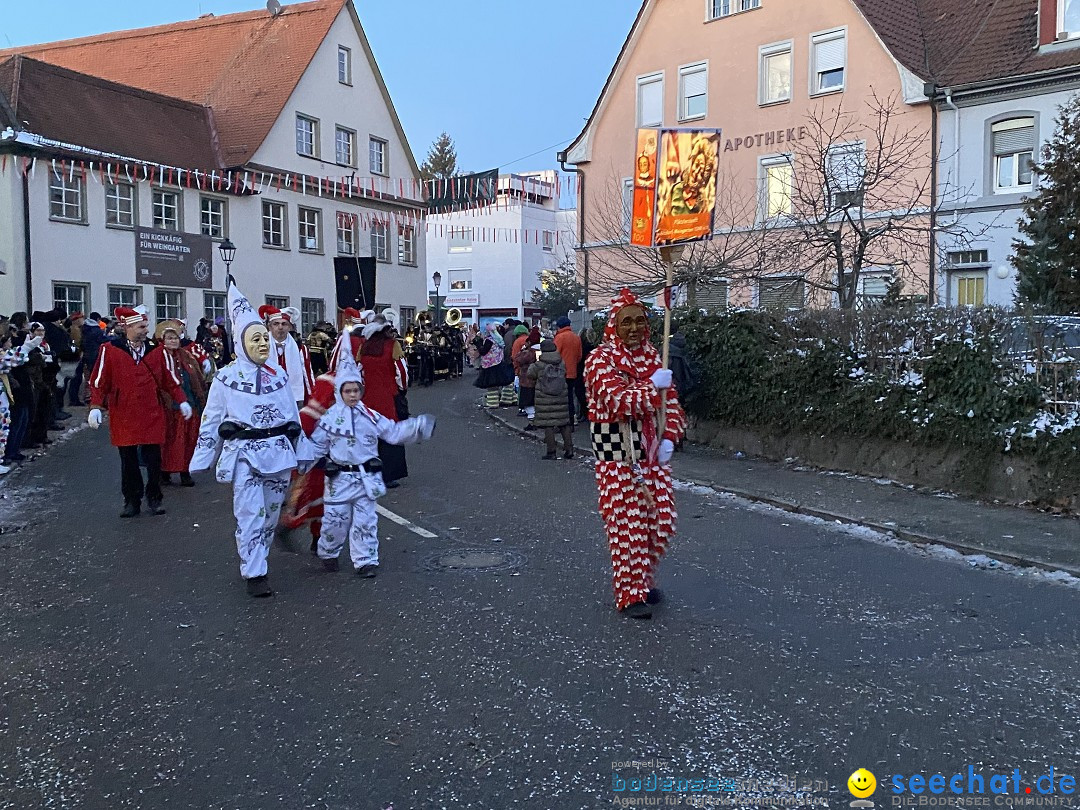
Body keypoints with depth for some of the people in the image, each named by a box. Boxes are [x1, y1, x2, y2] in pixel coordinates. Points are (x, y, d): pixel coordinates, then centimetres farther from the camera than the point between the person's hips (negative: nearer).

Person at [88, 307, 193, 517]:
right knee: (128, 461, 8)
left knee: (153, 460, 4)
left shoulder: (157, 351, 4)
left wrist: (182, 401, 2)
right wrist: (95, 407, -11)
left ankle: (154, 499, 18)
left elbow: (170, 379, 9)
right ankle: (131, 501, 20)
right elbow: (99, 382, -2)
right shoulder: (110, 351, -3)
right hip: (123, 417, -1)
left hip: (152, 417, 1)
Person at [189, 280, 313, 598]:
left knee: (271, 512, 11)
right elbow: (211, 421, 2)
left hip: (278, 452, 4)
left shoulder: (279, 375, 7)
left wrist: (302, 452, 14)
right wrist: (200, 461, 3)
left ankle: (254, 560, 29)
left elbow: (293, 417, 13)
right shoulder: (226, 377, -3)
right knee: (250, 513, -8)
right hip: (244, 453, -4)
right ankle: (254, 574, 2)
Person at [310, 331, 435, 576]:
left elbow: (394, 432, 7)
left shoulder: (371, 416, 4)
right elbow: (317, 444, 2)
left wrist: (419, 426, 0)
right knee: (335, 520, 7)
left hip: (366, 477, 2)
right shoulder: (330, 417, -3)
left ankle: (366, 560, 12)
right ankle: (328, 554, 30)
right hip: (339, 477, -2)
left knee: (365, 521, 4)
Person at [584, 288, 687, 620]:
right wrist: (652, 386, -21)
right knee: (627, 523, -1)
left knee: (661, 520, 11)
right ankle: (630, 594, 12)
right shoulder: (601, 359, -10)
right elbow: (615, 401, -24)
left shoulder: (651, 354, 10)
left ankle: (644, 578, 33)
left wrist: (669, 437, -2)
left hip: (653, 452, 6)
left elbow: (669, 399, 10)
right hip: (620, 457, -6)